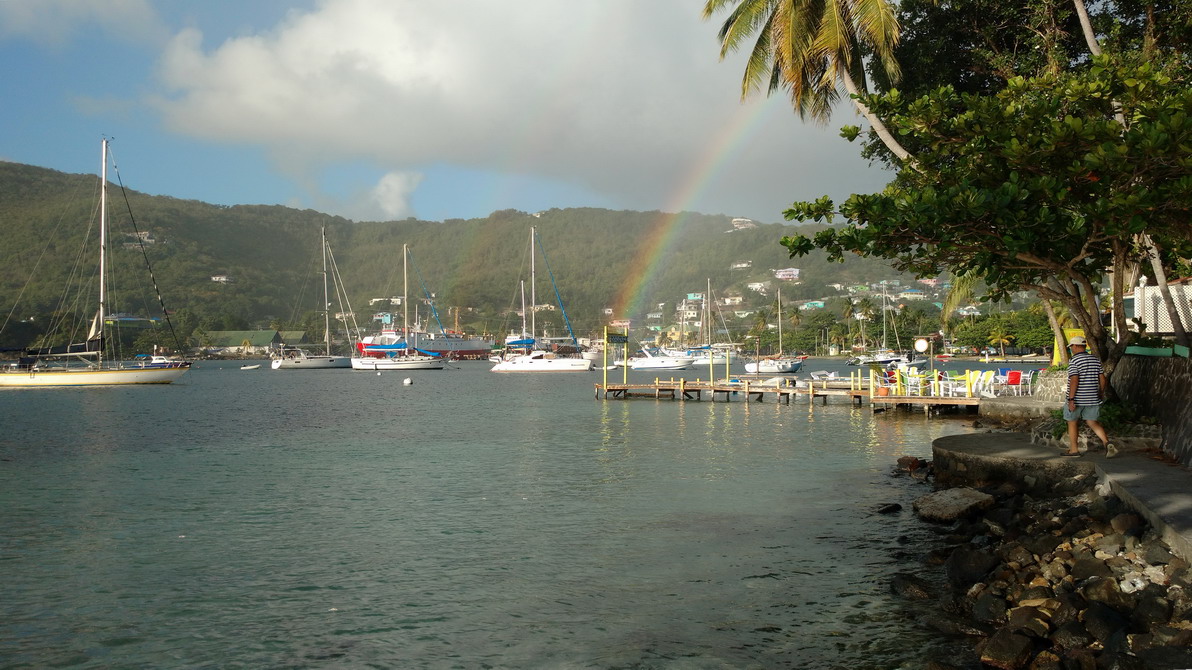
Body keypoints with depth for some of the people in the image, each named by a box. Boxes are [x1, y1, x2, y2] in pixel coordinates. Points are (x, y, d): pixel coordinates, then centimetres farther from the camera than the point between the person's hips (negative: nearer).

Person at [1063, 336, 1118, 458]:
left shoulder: (1074, 361, -13)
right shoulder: (1095, 359, 6)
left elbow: (1074, 381, -21)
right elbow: (1102, 378, 8)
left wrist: (1071, 399, -20)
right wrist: (1101, 393, 21)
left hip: (1077, 399, -5)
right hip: (1092, 398, 5)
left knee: (1072, 423, 11)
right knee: (1093, 423, 10)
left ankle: (1073, 449, 17)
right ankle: (1107, 443, -12)